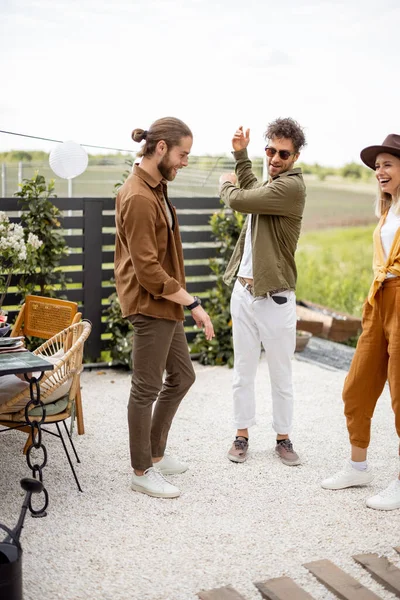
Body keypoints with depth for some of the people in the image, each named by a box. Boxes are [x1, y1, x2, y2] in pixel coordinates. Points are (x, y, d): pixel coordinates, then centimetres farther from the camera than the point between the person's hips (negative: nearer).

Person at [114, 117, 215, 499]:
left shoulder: (155, 187, 10)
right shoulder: (139, 198, -21)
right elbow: (147, 269, -24)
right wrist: (193, 303, -20)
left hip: (166, 303, 10)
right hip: (150, 305, -10)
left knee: (181, 377, 19)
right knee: (147, 388, 1)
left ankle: (155, 453, 32)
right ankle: (142, 472, 15)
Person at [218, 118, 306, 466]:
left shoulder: (292, 186, -16)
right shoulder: (272, 183, 11)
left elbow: (238, 200, -19)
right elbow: (250, 190, 34)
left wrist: (226, 184, 4)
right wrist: (241, 154, 24)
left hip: (275, 297, -7)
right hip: (243, 291, 7)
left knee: (281, 375, 7)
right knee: (243, 371, 12)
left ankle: (283, 438, 23)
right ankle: (242, 435, 23)